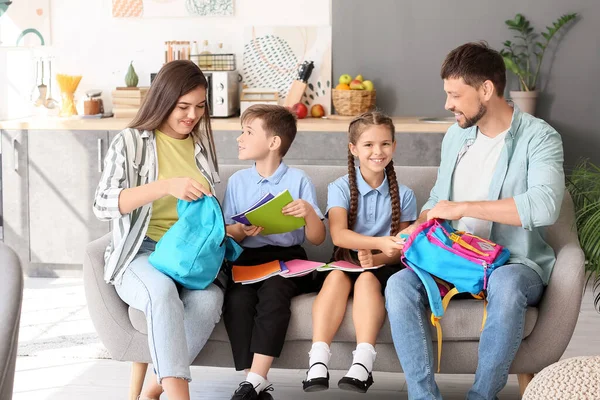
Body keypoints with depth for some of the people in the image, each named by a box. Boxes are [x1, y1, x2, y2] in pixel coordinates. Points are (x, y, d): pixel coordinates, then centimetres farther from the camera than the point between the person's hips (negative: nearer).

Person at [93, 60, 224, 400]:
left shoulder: (202, 146, 15)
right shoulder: (131, 142, 0)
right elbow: (104, 206, -14)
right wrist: (165, 185, -27)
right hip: (143, 253, -3)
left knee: (207, 301, -32)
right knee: (163, 292, -39)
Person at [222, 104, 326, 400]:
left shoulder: (298, 180, 4)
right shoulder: (237, 181, 12)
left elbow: (317, 239, 2)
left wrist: (309, 213, -18)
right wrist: (241, 231, -12)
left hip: (287, 258, -2)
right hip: (247, 258, 2)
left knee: (273, 292, -33)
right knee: (237, 298, -29)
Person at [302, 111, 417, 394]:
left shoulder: (403, 195, 7)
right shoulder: (340, 188, 1)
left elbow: (401, 247, 2)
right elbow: (338, 234, -16)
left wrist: (375, 258, -20)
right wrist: (379, 242, -33)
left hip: (383, 266, 0)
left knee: (367, 279, -34)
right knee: (337, 275, -34)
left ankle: (361, 369, -48)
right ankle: (317, 366, -45)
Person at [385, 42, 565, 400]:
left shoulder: (538, 138, -10)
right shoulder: (457, 135, 11)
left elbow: (545, 206, -29)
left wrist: (463, 208, -25)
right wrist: (418, 228, -1)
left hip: (514, 264, -5)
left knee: (505, 284, -40)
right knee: (399, 285, -23)